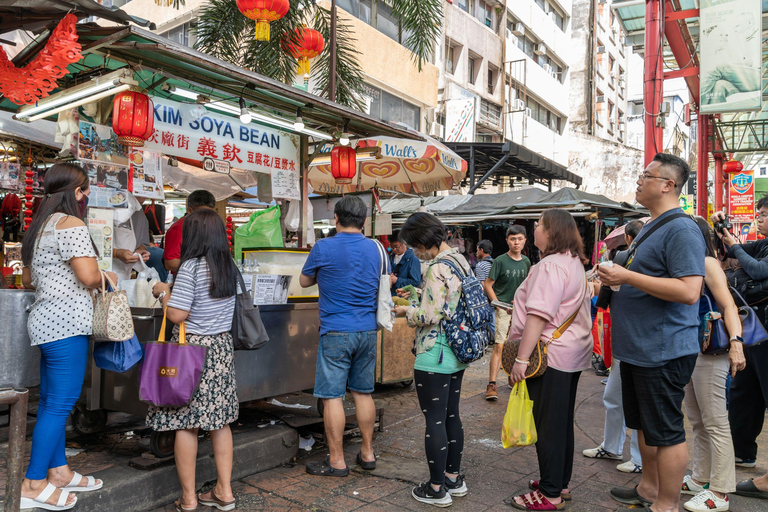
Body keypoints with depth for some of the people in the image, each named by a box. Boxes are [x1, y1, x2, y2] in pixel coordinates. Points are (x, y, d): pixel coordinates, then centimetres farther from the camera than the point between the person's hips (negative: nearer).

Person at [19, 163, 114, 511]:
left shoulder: (41, 226, 18)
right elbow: (88, 276, -22)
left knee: (51, 401, 14)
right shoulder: (70, 224, -12)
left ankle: (58, 471, 24)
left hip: (46, 322, 10)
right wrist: (107, 278, -2)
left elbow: (28, 280, 25)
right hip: (66, 324, -10)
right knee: (60, 402, -5)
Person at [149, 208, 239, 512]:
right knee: (219, 421, 13)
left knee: (185, 424, 4)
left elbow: (176, 315, -15)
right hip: (222, 348, 7)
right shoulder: (229, 267, 6)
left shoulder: (191, 267, -14)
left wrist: (163, 292, 2)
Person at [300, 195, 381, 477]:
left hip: (336, 332, -5)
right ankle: (367, 453, 25)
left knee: (332, 396, 3)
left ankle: (337, 461, 10)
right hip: (368, 330, 5)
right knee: (363, 393, 15)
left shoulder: (323, 248, -9)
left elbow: (304, 281, 7)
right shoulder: (377, 249, 4)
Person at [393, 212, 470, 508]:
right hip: (458, 354, 10)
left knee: (434, 421, 2)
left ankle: (437, 489, 14)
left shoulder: (437, 268, -20)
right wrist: (417, 298, 15)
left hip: (434, 357, -9)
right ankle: (454, 478, 31)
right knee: (452, 416, 18)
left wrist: (407, 312, -5)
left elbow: (431, 316, -22)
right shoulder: (461, 260, 9)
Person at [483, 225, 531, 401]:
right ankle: (491, 384, -6)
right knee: (499, 346, -10)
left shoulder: (526, 262, 8)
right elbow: (487, 285, -7)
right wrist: (498, 305, -12)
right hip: (502, 308, -5)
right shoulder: (500, 261, -8)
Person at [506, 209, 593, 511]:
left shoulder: (551, 265, -18)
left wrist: (521, 358, -24)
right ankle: (560, 482, 30)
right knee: (562, 422, 18)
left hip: (551, 356, -10)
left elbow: (538, 315, -25)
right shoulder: (573, 263, 15)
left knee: (547, 426, -1)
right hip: (572, 353, 10)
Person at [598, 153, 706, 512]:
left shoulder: (681, 229, -17)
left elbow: (688, 291, -27)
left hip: (664, 351, -10)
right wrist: (614, 278, 8)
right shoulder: (650, 227, 15)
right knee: (643, 424, 21)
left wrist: (627, 276, -24)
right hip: (638, 348, 10)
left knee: (666, 431, 2)